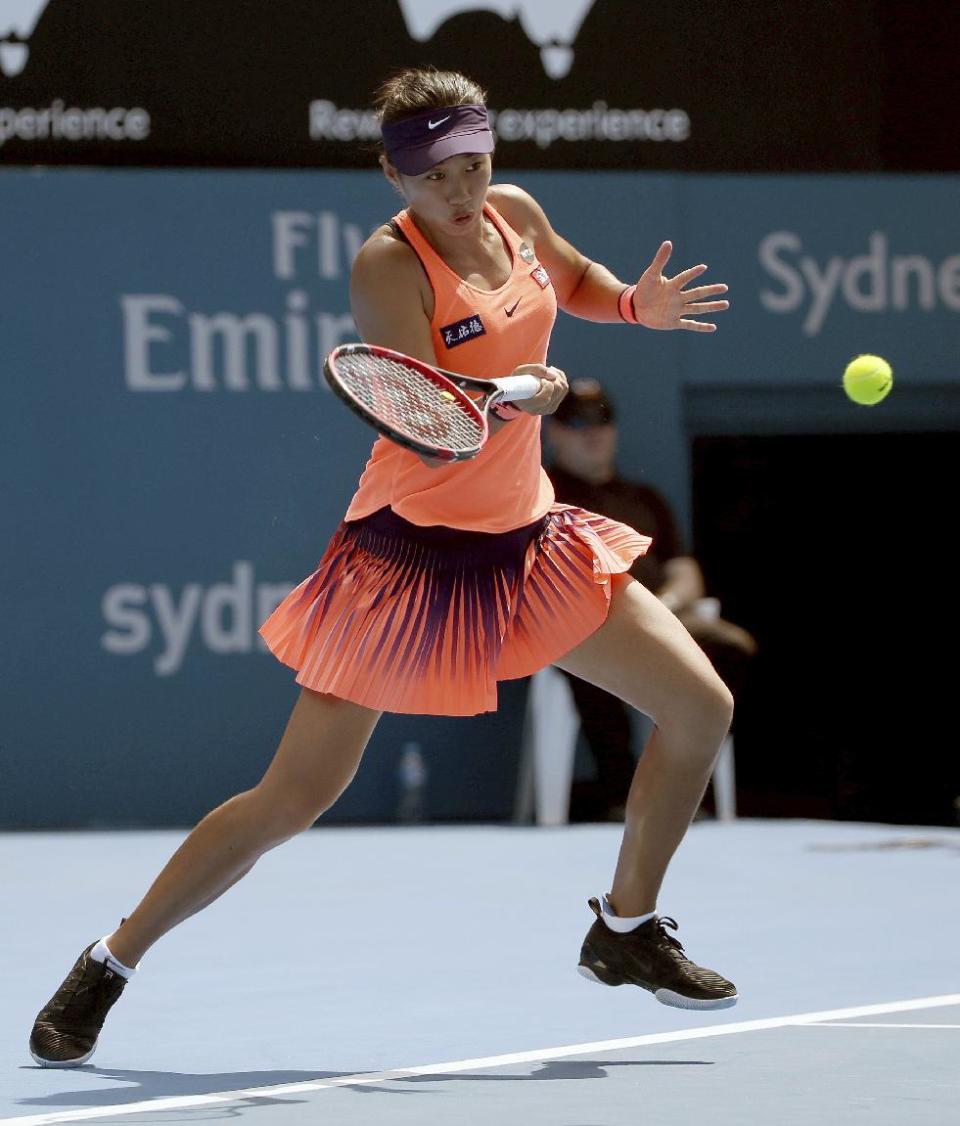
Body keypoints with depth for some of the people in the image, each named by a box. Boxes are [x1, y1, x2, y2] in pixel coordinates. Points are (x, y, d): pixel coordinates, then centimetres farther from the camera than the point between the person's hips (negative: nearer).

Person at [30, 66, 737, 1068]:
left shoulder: (515, 214, 0)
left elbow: (575, 280, 24)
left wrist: (640, 304, 4)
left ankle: (625, 931, 23)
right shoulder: (387, 265, -19)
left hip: (527, 538, 7)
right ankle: (107, 965, 8)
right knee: (291, 800, -8)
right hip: (413, 552, -7)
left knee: (701, 706, 4)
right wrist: (518, 397, -45)